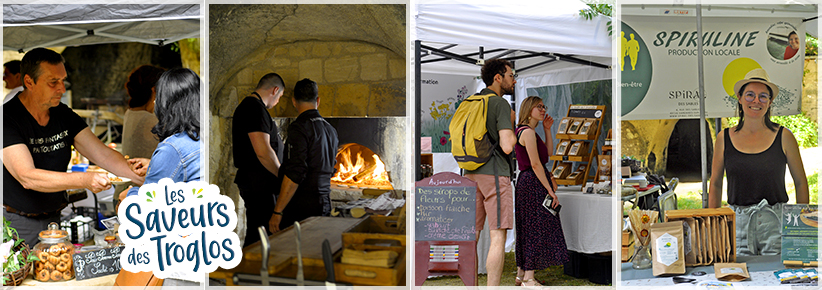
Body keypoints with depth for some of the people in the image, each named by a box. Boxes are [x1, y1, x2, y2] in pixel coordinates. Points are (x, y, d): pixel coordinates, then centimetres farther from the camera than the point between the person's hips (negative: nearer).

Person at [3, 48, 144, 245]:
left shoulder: (64, 115, 3)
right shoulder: (8, 118, -17)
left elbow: (104, 155, -2)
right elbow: (27, 177, -26)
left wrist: (144, 179, -18)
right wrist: (84, 180, -37)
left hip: (53, 220, 5)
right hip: (15, 223, -5)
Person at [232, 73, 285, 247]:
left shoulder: (247, 106, 19)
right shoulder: (256, 108, -16)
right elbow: (263, 152, -23)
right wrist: (282, 177, -13)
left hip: (253, 181, 11)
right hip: (258, 184, -11)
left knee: (254, 233, 15)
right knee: (258, 234, -7)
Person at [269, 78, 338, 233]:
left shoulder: (299, 128, -11)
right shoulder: (330, 130, 13)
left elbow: (294, 174, -18)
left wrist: (277, 212, -15)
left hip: (301, 207, -8)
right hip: (324, 204, 8)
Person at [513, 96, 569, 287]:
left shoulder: (527, 131, 18)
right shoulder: (528, 132, -14)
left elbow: (548, 152, 19)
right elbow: (535, 164, -19)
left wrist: (547, 129, 12)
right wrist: (550, 190, -18)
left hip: (527, 182, 11)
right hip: (533, 183, -11)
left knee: (528, 228, 13)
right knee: (536, 228, -7)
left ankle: (521, 274, 20)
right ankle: (528, 278, -4)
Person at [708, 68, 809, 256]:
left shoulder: (783, 137, 2)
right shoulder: (724, 138, 4)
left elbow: (801, 182, 9)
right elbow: (715, 184, 11)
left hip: (775, 221, -1)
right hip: (737, 222, 1)